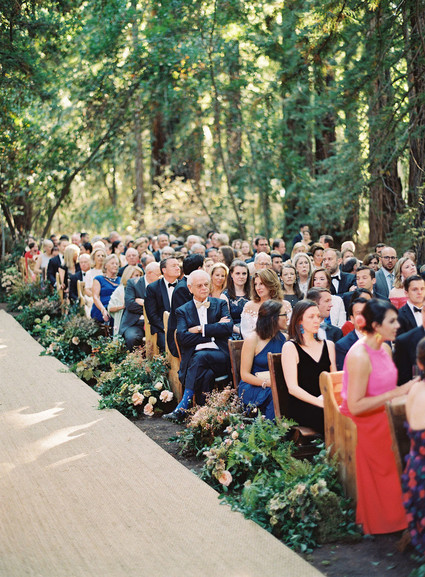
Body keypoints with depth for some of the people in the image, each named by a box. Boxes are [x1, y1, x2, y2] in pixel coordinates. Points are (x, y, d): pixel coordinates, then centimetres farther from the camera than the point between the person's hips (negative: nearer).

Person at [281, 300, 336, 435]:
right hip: (300, 406, -4)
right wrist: (320, 403, -17)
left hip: (325, 402, 4)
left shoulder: (328, 345, 20)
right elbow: (292, 387, -5)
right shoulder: (290, 347, 3)